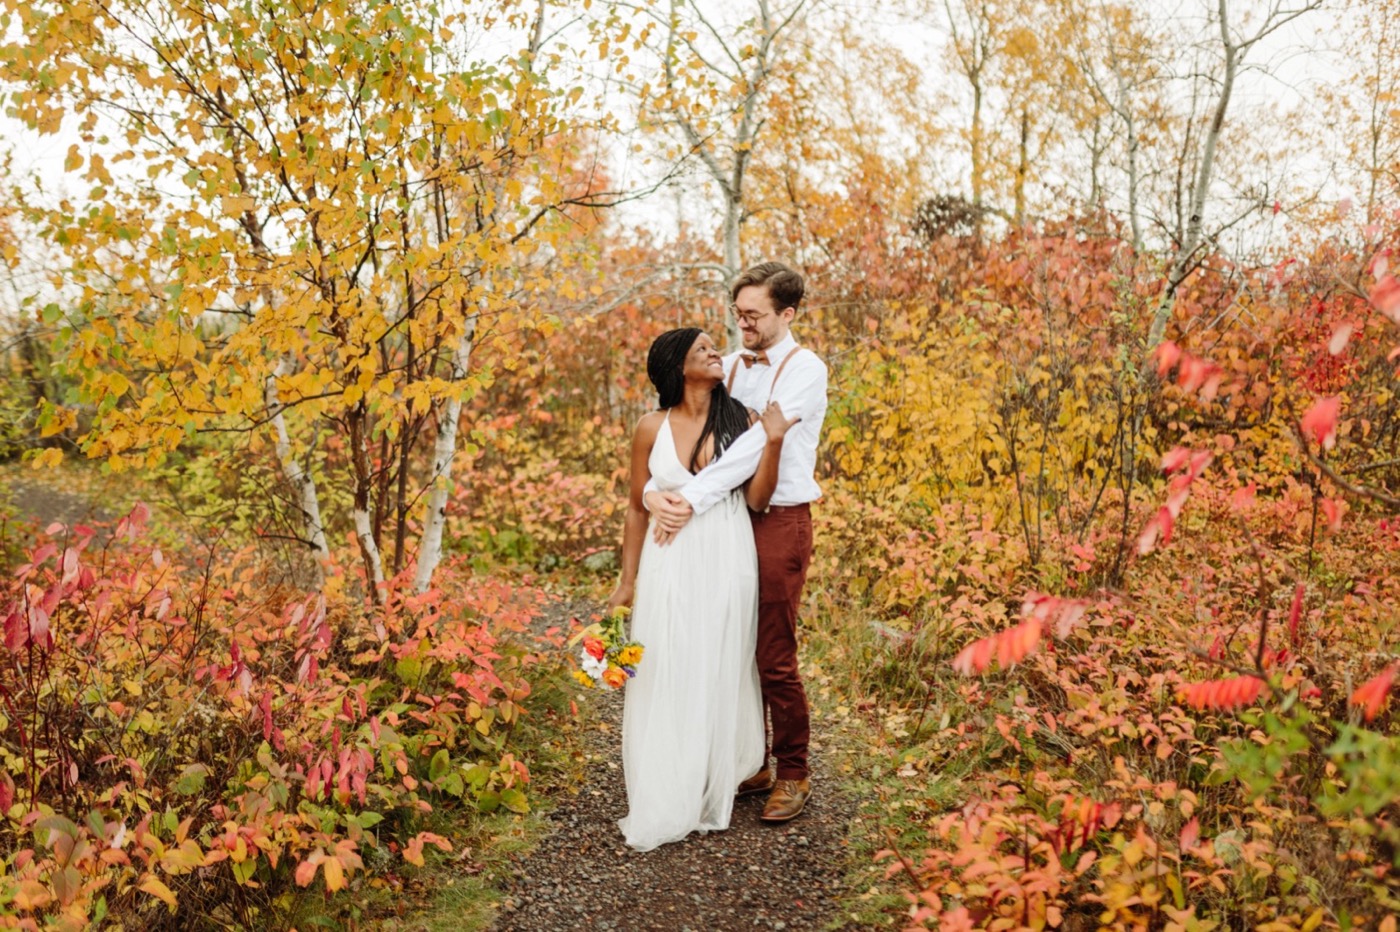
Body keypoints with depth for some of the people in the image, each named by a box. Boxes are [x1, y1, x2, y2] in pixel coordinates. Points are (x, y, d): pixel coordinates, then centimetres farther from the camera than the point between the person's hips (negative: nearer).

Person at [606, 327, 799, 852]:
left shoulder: (740, 421, 3)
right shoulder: (653, 429, 1)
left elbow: (756, 498, -2)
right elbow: (637, 508, 6)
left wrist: (773, 442, -13)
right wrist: (627, 582, 5)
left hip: (726, 563, 1)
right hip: (670, 566, 0)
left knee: (719, 678, 7)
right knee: (664, 681, 2)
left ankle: (711, 800, 21)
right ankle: (661, 807, 14)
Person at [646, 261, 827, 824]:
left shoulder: (804, 370, -7)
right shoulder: (728, 367, 10)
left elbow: (757, 444, -19)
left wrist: (693, 499, -24)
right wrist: (653, 491, -18)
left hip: (779, 523, -5)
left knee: (775, 659, -1)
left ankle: (793, 775, 17)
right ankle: (749, 766, 26)